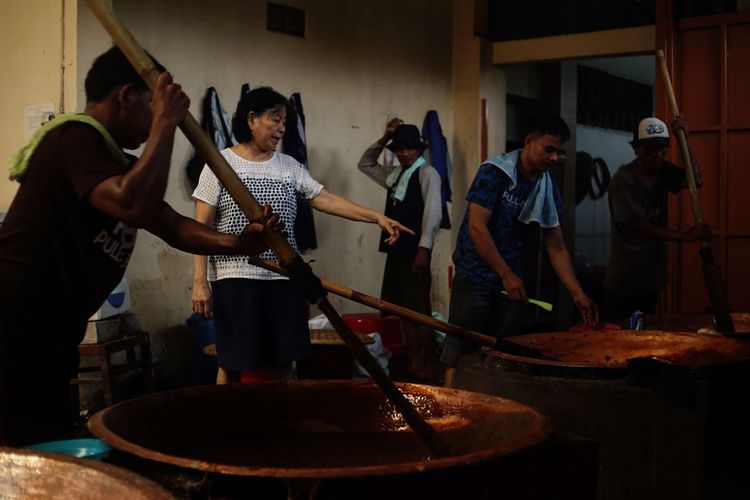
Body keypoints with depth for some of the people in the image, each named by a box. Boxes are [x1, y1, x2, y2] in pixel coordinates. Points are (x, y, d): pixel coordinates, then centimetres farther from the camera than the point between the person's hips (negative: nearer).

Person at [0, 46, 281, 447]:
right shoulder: (76, 137, -16)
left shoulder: (110, 157, 18)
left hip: (41, 334, 10)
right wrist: (165, 125, -22)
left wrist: (236, 244, -6)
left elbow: (171, 225, 11)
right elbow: (133, 206, -34)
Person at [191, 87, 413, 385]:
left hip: (284, 278, 4)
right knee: (234, 364, -2)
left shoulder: (289, 166, 11)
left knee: (282, 363, 6)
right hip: (235, 278, -4)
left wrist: (377, 218, -5)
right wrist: (200, 280, -12)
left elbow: (326, 200, 5)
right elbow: (201, 227, -4)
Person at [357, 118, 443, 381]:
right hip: (396, 251, 8)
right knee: (404, 309, 8)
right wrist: (384, 138, 12)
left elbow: (433, 211, -16)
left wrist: (424, 249, -23)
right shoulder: (394, 174, 16)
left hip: (415, 252, -8)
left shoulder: (427, 172, -7)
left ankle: (431, 366, 1)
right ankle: (415, 363, 14)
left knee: (419, 311, -6)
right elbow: (365, 164, 27)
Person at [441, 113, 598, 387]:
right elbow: (476, 226, -18)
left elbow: (556, 247, 5)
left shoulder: (548, 188, 4)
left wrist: (578, 295, -3)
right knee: (460, 353, -4)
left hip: (511, 280, 6)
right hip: (475, 276, -6)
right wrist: (506, 274, -19)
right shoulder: (494, 172, -12)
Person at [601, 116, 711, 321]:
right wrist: (684, 235, -28)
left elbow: (695, 181, -10)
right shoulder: (622, 180, -17)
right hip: (624, 281, -6)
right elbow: (638, 226, -22)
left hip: (652, 279, 6)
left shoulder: (663, 170, 3)